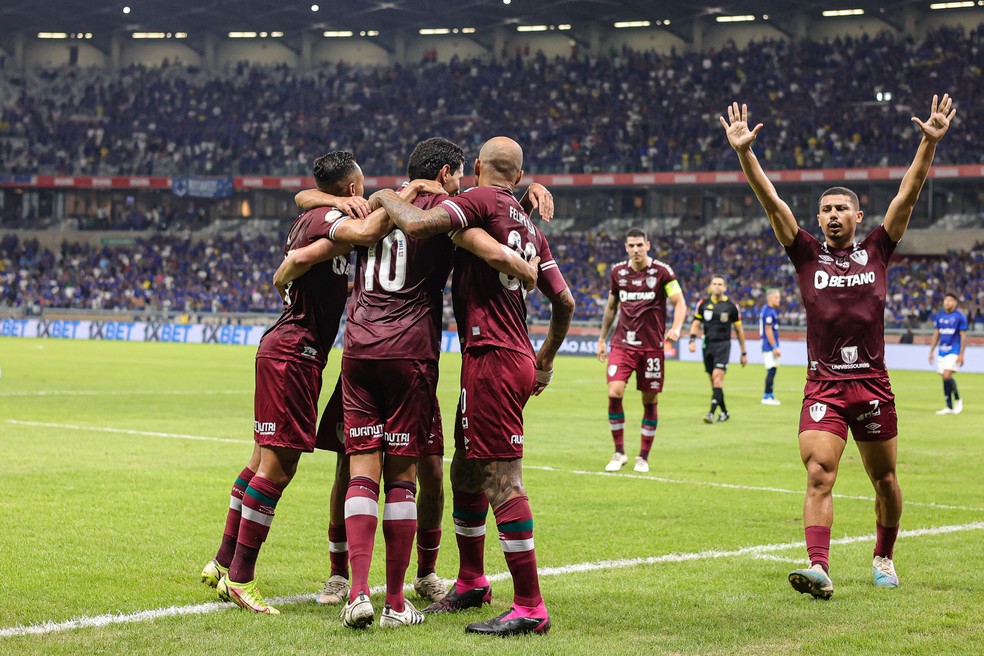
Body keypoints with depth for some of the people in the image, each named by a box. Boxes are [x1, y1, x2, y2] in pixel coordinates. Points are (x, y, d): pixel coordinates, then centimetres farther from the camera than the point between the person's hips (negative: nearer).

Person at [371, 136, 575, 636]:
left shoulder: (482, 200, -6)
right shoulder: (530, 228, 17)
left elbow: (419, 224, -22)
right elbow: (565, 302, 19)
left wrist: (386, 199, -2)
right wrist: (546, 358, 33)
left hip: (491, 358, -9)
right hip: (518, 359, 9)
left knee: (502, 479, -9)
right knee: (465, 472, 21)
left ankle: (530, 608, -9)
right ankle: (471, 583, 34)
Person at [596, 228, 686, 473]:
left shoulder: (662, 271, -4)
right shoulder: (617, 271, 6)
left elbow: (679, 302, -7)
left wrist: (675, 328, -25)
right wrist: (602, 338, 19)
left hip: (652, 346, -2)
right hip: (622, 343, 2)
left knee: (649, 400, 3)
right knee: (614, 393, -15)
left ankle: (643, 457, 16)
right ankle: (619, 453, -1)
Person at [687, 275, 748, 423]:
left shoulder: (731, 306, 0)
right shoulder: (703, 303, 6)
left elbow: (739, 330, 7)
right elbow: (696, 323, 11)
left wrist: (744, 353, 9)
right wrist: (692, 340, -8)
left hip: (723, 345, -3)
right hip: (707, 345, 4)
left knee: (717, 377, -18)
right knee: (714, 381, 6)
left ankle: (711, 413, -23)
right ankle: (724, 412, 20)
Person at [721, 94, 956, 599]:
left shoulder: (876, 251, 7)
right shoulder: (807, 254, 5)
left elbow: (908, 194, 0)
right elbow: (771, 201, -2)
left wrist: (930, 142, -8)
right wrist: (744, 152, -12)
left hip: (873, 385, 1)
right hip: (823, 384, -1)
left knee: (884, 480, 11)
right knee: (818, 475, -15)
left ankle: (883, 558, 31)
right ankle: (818, 568, -21)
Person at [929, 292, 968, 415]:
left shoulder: (960, 316, -5)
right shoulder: (939, 316, 10)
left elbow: (963, 336, -6)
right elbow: (936, 335, 16)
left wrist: (961, 354, -11)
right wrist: (931, 351, 12)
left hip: (954, 351, -6)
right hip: (942, 352, 6)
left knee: (947, 376, -19)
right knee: (945, 378, 5)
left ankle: (957, 399, 2)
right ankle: (949, 407, 12)